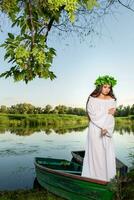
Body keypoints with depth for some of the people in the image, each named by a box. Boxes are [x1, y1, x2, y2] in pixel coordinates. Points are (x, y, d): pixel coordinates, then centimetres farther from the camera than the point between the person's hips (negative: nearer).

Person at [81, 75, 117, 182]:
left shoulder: (112, 100, 8)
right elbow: (93, 116, -10)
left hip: (108, 130, 4)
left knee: (108, 153, 5)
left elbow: (111, 116, 2)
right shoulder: (92, 99, -3)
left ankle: (108, 178, 15)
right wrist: (107, 112, -8)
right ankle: (95, 178, 9)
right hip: (95, 130, -3)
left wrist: (105, 128, -13)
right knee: (96, 154, -1)